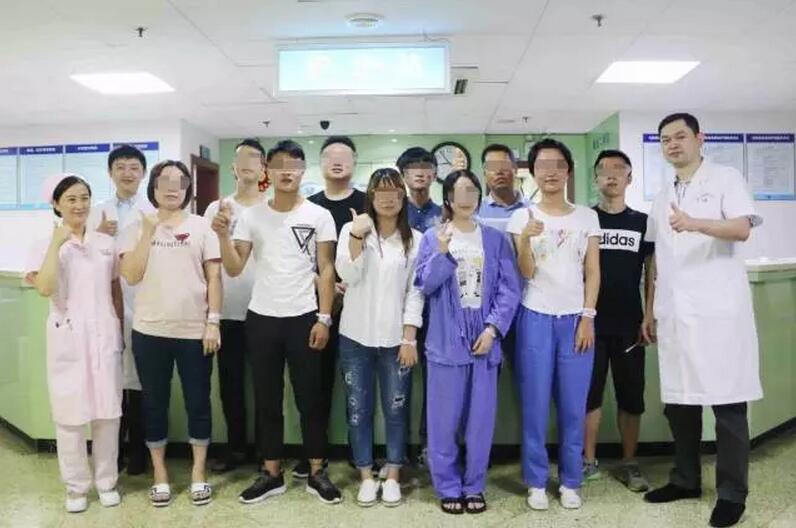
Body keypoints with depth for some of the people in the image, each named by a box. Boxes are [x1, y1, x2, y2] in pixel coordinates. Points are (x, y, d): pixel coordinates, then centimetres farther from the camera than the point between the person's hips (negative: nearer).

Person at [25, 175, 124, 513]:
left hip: (104, 335, 2)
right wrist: (56, 245, -17)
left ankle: (106, 481, 22)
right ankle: (76, 486, 20)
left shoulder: (106, 243, 7)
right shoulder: (46, 246, -1)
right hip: (67, 337, -2)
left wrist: (120, 329, 11)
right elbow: (45, 289, -18)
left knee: (107, 411, 7)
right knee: (70, 413, 4)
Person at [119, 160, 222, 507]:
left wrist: (213, 322, -7)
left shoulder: (202, 226, 3)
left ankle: (198, 472, 22)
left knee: (198, 401, 7)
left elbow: (214, 277, 0)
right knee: (154, 402, 10)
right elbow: (131, 275, -5)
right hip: (149, 331, 1)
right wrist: (148, 232, -9)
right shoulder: (137, 228, 6)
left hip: (194, 331, -1)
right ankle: (160, 474, 25)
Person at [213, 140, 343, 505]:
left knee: (311, 398, 6)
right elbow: (233, 269, -1)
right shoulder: (251, 216, 3)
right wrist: (223, 235, -18)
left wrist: (324, 318, -8)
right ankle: (272, 474, 22)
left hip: (304, 318, -2)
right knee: (267, 400, 10)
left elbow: (326, 270, -2)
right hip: (261, 318, 2)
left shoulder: (319, 216, -1)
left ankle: (317, 473, 17)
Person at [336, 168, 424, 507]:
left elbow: (415, 291, -1)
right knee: (359, 408, 7)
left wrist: (410, 338, -6)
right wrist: (357, 236, -20)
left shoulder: (414, 239, 3)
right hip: (356, 336, 0)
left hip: (396, 338, 0)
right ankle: (366, 477, 21)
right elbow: (348, 276, -10)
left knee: (396, 409, 6)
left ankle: (392, 476, 21)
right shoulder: (352, 230, 2)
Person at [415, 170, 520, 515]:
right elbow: (424, 284, -4)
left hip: (484, 340, 1)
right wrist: (442, 253, -18)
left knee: (481, 418, 8)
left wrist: (493, 328, -10)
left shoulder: (495, 239, 5)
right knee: (444, 419, 4)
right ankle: (448, 487, 19)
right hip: (447, 341, -1)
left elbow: (509, 289, 0)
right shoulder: (433, 238, 3)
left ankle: (474, 486, 23)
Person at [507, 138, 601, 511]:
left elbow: (592, 273, 5)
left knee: (573, 405, 3)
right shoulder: (523, 217, 3)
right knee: (535, 404, 2)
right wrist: (526, 239, -21)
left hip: (575, 319, 1)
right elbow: (526, 273, -5)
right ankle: (536, 482, 13)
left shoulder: (587, 217, 7)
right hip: (536, 319, -1)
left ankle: (570, 481, 17)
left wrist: (588, 318, -3)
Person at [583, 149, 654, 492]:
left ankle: (629, 464, 20)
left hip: (629, 324, 1)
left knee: (631, 397, 7)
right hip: (591, 322, -1)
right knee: (589, 394, 5)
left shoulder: (643, 222, 7)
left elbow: (651, 273, 7)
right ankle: (589, 461, 17)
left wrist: (649, 317, -2)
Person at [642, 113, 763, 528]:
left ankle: (732, 493, 10)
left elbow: (742, 229, -14)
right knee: (677, 401, 10)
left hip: (719, 310, -5)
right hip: (674, 314, 6)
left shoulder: (726, 179, 2)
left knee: (727, 402, -1)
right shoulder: (662, 198, 18)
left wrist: (695, 224, -32)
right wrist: (649, 312, 11)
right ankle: (686, 479, 24)